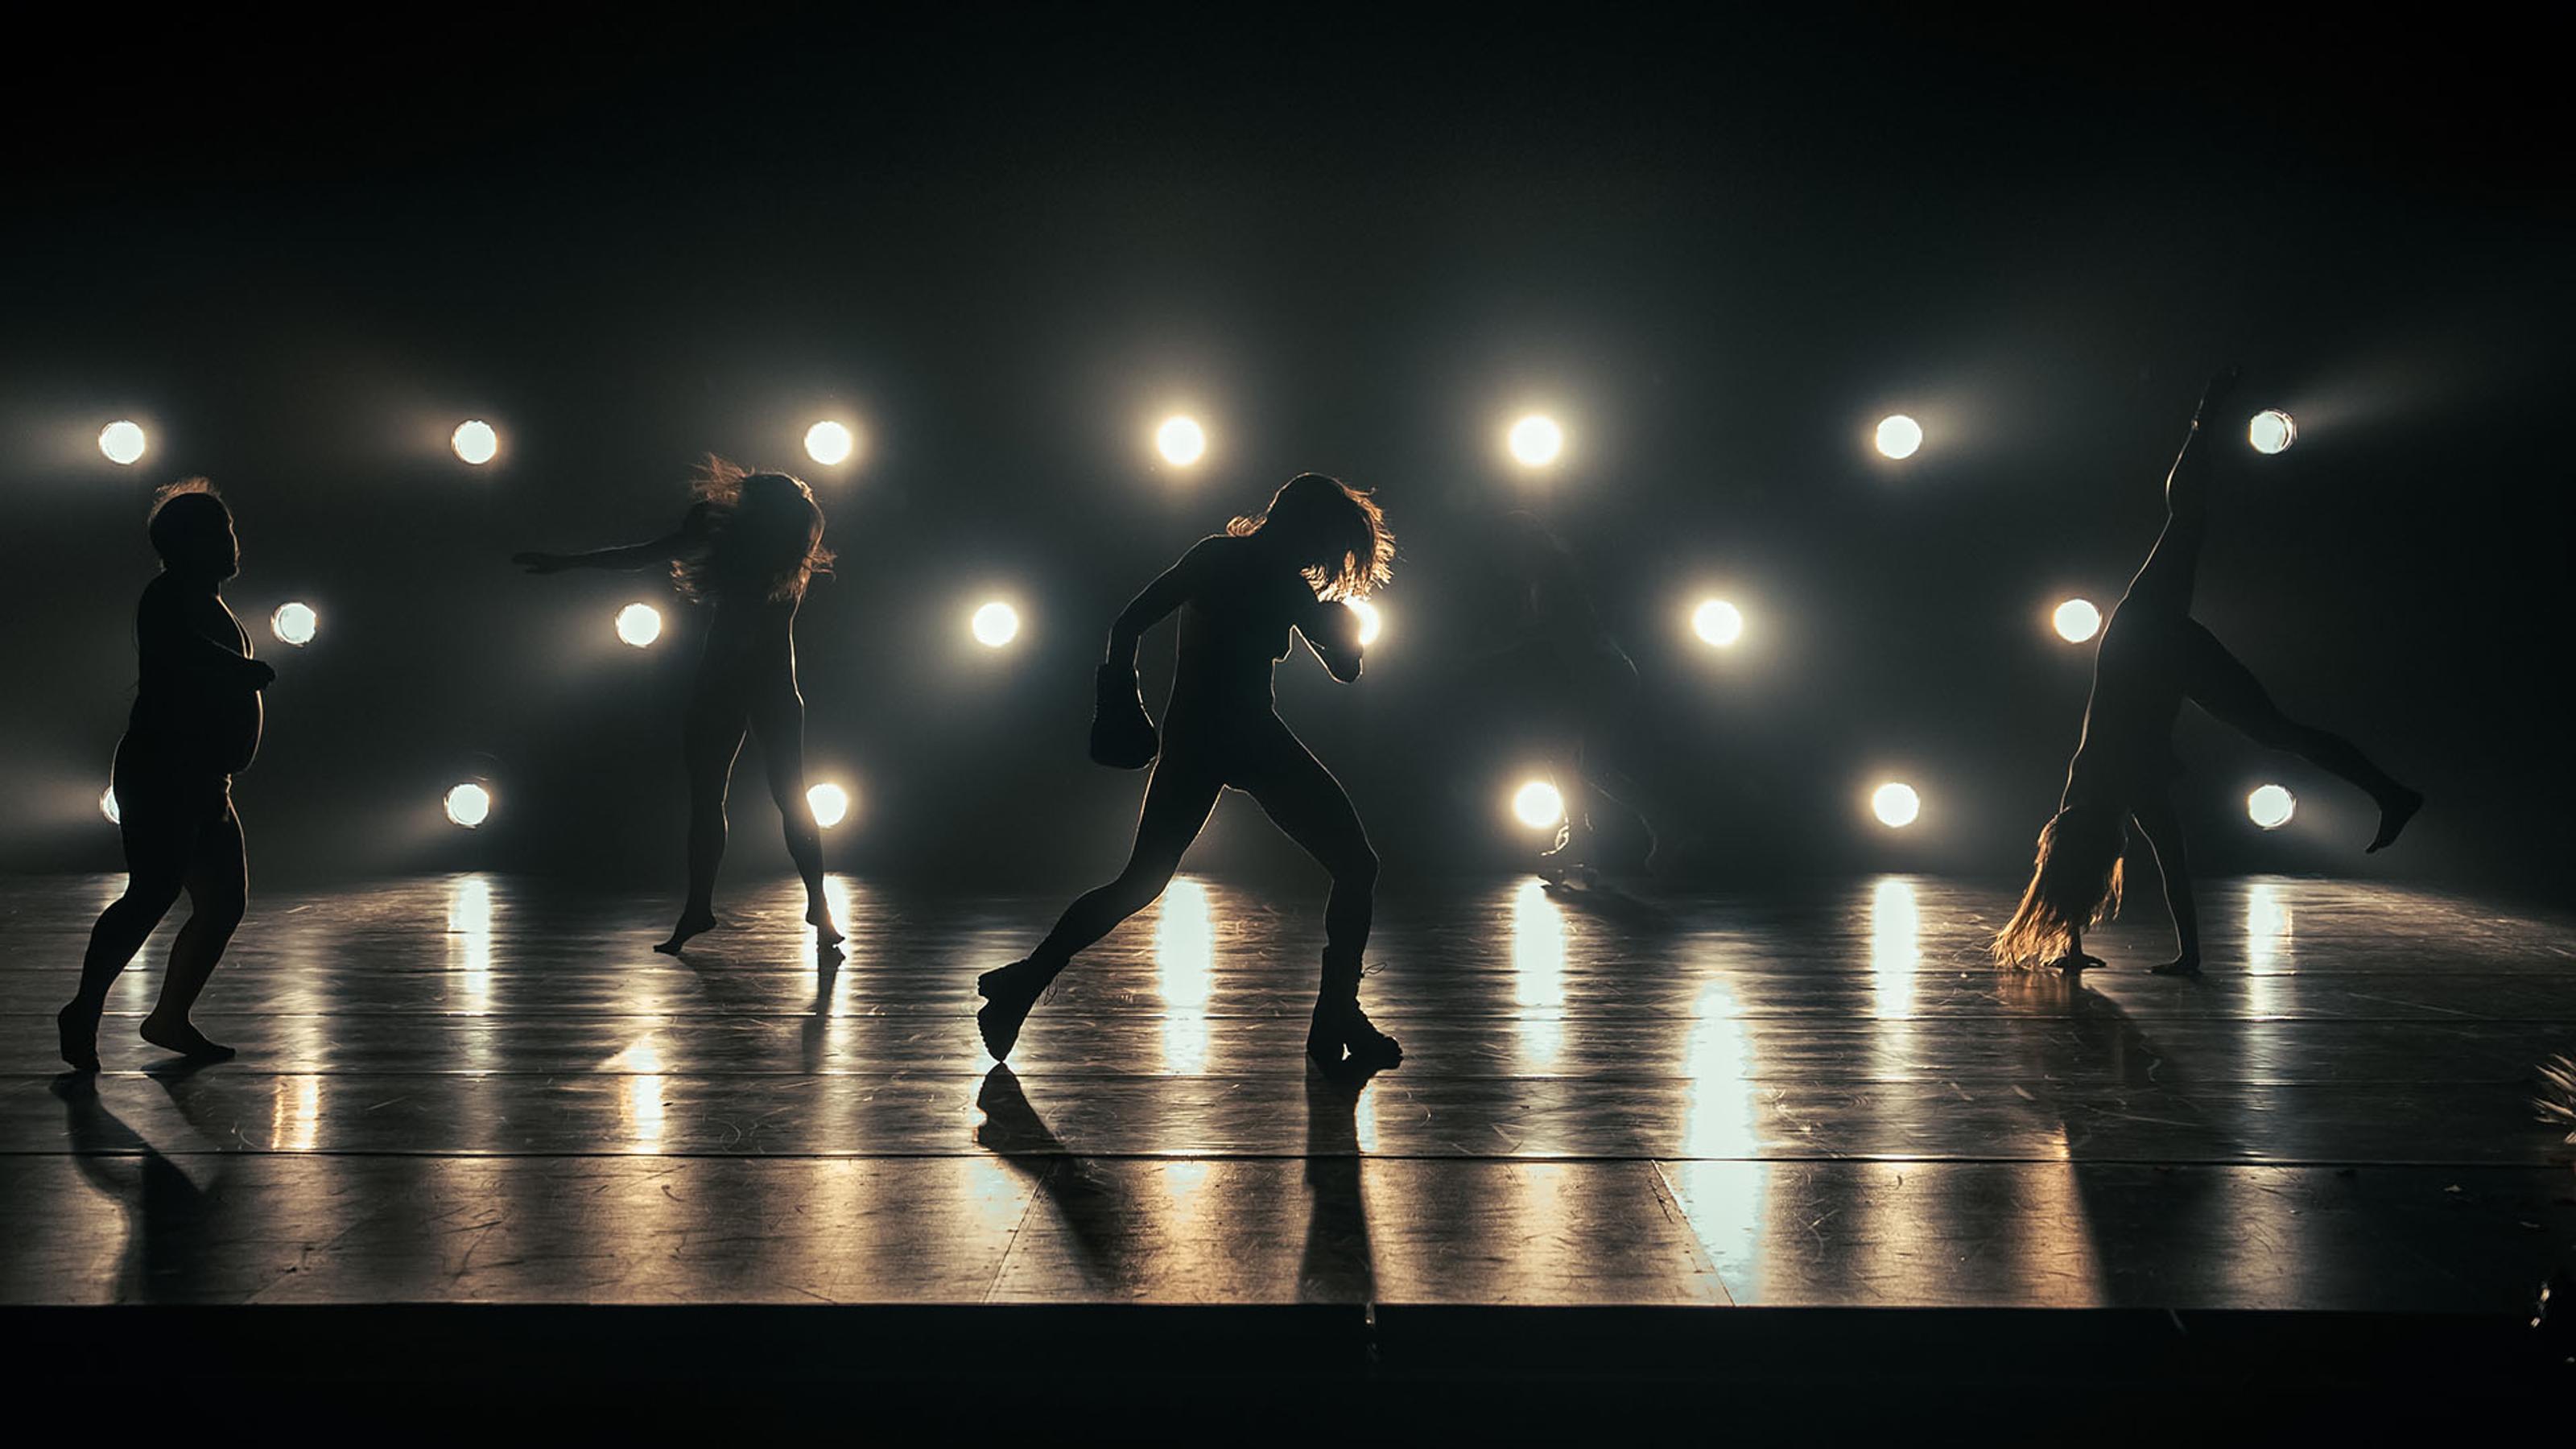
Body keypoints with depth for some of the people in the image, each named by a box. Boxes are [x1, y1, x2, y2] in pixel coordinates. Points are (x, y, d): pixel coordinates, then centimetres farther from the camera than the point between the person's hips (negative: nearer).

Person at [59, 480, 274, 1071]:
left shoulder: (208, 606, 22)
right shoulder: (170, 597, -7)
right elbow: (178, 648, -30)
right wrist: (250, 670, -27)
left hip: (202, 785, 10)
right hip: (159, 775, -10)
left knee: (224, 904, 8)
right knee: (152, 893, -18)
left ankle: (170, 1018, 14)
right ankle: (85, 1012, -12)